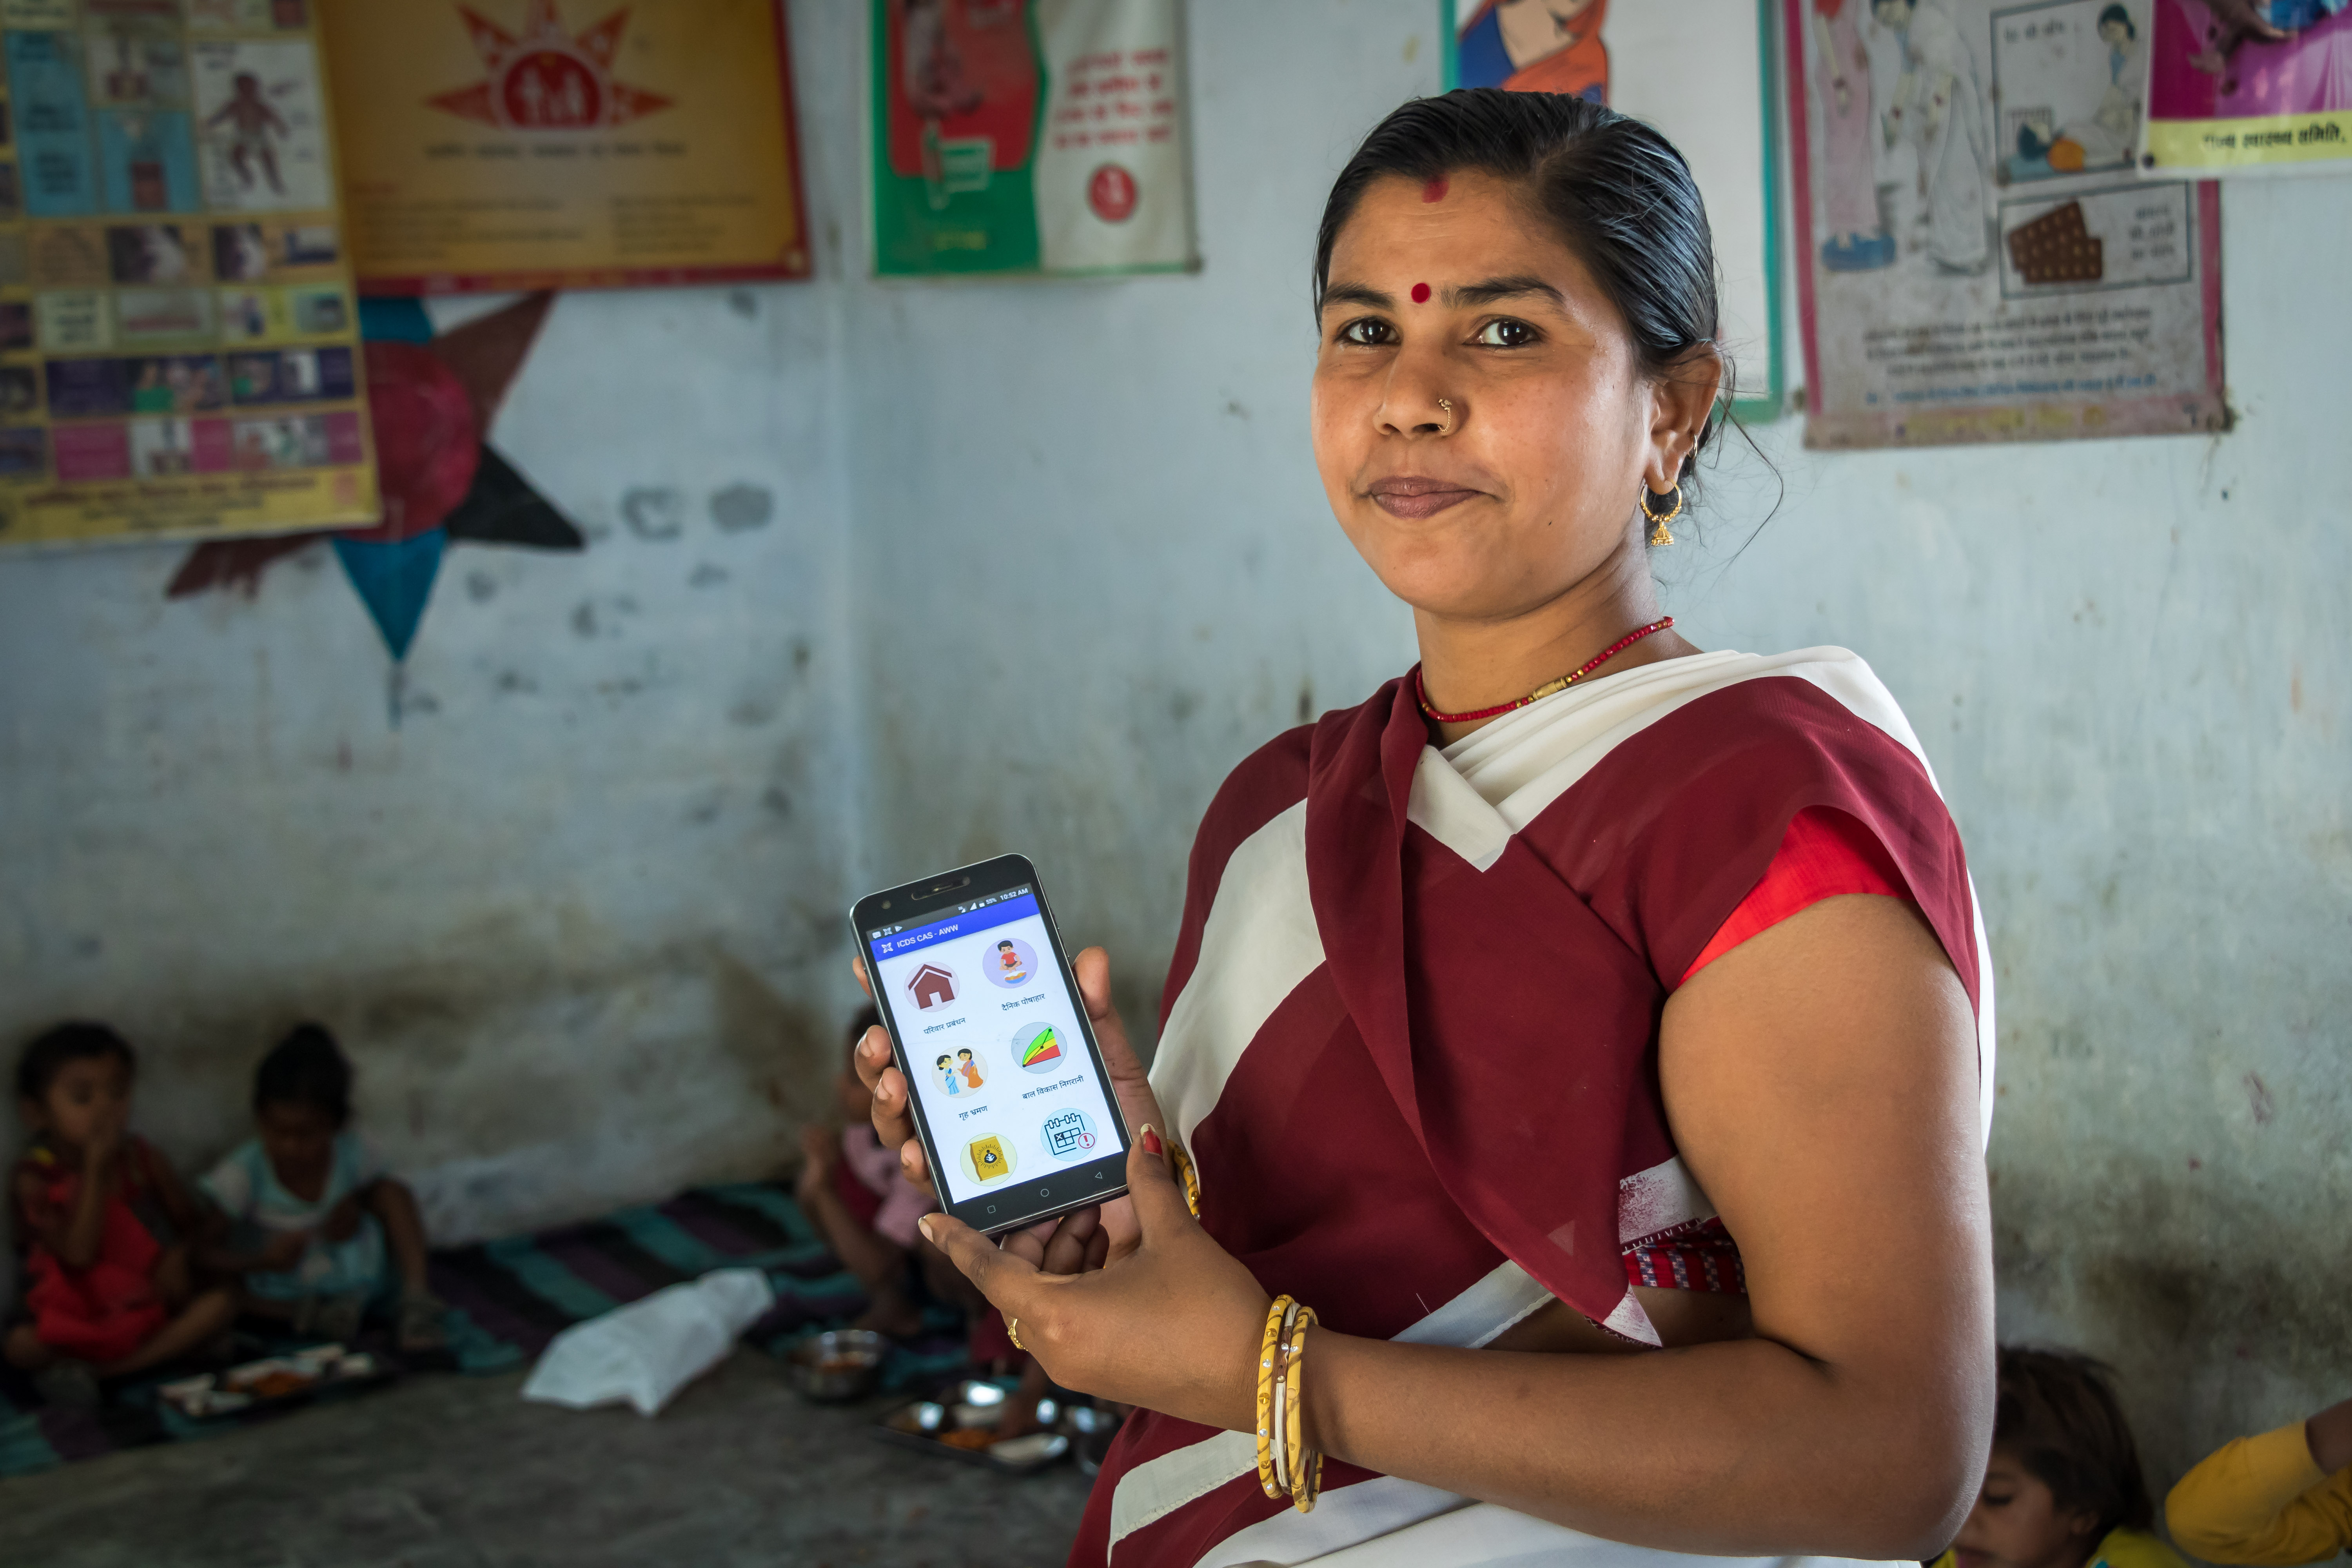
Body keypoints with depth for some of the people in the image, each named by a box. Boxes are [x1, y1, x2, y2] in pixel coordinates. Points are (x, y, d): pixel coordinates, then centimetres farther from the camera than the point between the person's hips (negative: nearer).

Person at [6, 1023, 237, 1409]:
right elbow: (79, 1254, -26)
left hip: (149, 1296, 4)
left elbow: (189, 1222, 6)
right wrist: (95, 1171, -29)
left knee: (221, 1303, -23)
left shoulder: (141, 1158, -2)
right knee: (21, 1347, -33)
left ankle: (95, 1370, -21)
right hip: (75, 1310, -4)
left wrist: (179, 1258, -17)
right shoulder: (35, 1177, -14)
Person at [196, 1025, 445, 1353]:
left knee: (393, 1190, -12)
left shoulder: (350, 1155, -15)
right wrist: (262, 1260, -37)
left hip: (356, 1277, 2)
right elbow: (205, 1249, -19)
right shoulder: (241, 1174, -22)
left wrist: (350, 1216, -20)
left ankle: (415, 1296, -18)